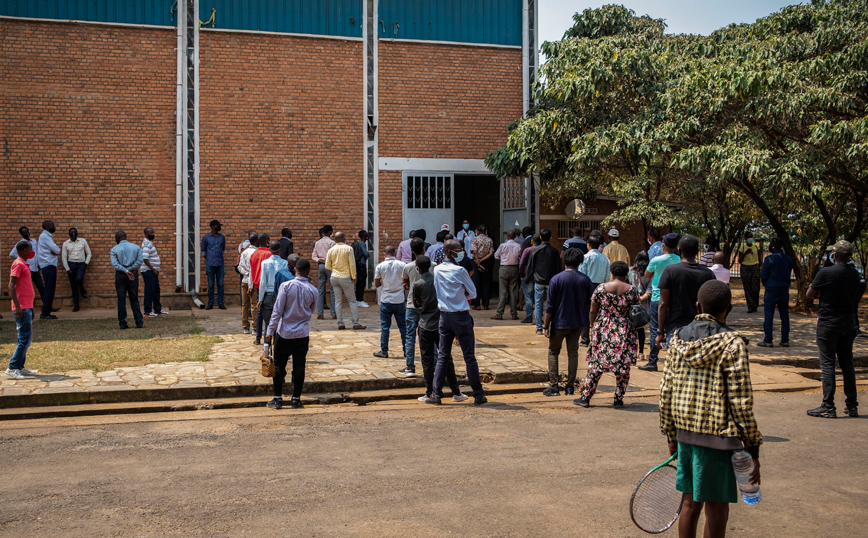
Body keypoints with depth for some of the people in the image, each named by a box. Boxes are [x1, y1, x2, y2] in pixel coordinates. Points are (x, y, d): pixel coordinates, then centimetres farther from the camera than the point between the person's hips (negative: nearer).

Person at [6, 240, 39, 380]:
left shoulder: (24, 265, 18)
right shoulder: (18, 264, -10)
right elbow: (11, 285, -18)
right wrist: (17, 306, -24)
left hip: (27, 308, 10)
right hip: (22, 309, -10)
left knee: (27, 339, 12)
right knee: (25, 339, -11)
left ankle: (20, 368, 16)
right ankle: (12, 368, -8)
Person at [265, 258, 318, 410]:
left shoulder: (286, 286, -10)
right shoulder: (313, 291, -3)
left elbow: (277, 311, -11)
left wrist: (270, 331, -6)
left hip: (284, 333, -1)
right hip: (303, 334, 2)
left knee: (279, 365, 9)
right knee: (299, 366, 7)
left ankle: (277, 399, 13)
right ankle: (296, 400, 12)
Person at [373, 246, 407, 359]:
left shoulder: (380, 266, -5)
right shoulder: (402, 265, -5)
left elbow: (377, 284, 1)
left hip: (386, 301, 0)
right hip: (399, 300, 1)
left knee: (385, 327, 6)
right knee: (403, 326, 10)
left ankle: (384, 351, 9)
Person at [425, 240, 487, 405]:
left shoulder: (437, 270, 5)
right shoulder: (460, 271, -13)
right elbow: (473, 293, -3)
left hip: (444, 316, 5)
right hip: (461, 317, -5)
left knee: (443, 356, 11)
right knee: (469, 357, 2)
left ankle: (435, 394, 8)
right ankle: (478, 395, 10)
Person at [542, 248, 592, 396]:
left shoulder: (556, 279, -11)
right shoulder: (585, 280, -2)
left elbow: (550, 306, -11)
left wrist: (545, 325, -5)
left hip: (560, 323, -3)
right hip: (578, 323, 3)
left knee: (553, 352, 10)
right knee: (573, 353, 11)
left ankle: (554, 386, 4)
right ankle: (570, 387, 12)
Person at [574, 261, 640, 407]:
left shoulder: (601, 288, -3)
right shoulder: (632, 291, -3)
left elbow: (593, 311, 0)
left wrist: (593, 327, 14)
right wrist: (633, 335, 14)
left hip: (603, 331, 1)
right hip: (625, 333, 0)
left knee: (596, 364, 7)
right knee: (623, 366, 8)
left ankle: (586, 397, 11)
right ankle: (619, 399, 12)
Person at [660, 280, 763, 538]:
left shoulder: (679, 338, 4)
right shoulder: (732, 344, -13)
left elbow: (666, 390, 8)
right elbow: (741, 401, -13)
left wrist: (670, 434, 19)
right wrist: (753, 449, -5)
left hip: (685, 432, 6)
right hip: (718, 438, -5)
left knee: (689, 503, 17)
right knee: (716, 511, 6)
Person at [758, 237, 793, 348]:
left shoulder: (769, 259, -10)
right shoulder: (789, 259, 7)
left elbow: (764, 276, -7)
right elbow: (789, 274, 11)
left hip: (771, 289, -5)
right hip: (784, 290, 5)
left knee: (768, 315, -1)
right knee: (784, 315, 9)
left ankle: (768, 341, -1)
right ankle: (785, 340, 12)